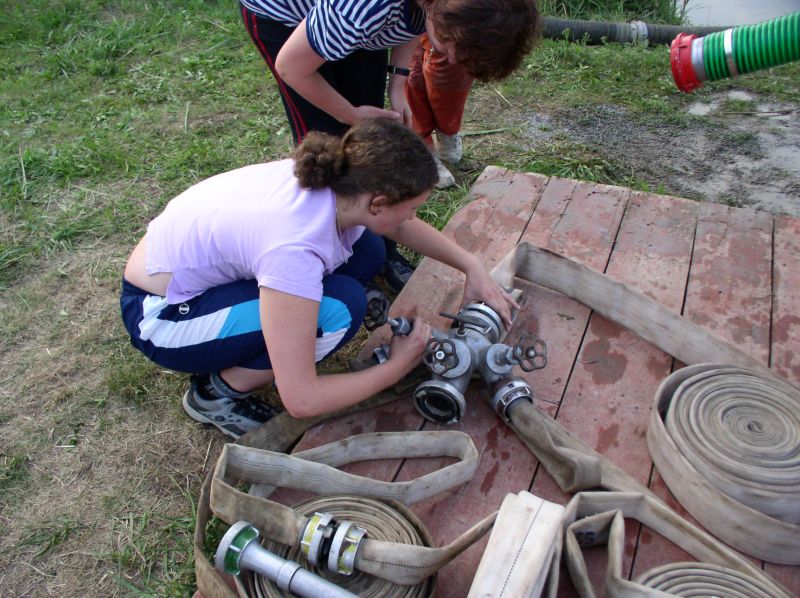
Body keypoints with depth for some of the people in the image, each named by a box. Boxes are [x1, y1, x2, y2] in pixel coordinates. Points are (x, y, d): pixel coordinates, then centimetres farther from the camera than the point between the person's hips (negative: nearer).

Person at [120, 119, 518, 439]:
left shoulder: (333, 175, -14)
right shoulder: (294, 249, -36)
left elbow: (403, 227, 8)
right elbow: (301, 400, -31)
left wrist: (471, 266, -1)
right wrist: (398, 366, -18)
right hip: (160, 314, -8)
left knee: (365, 250, -5)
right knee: (340, 308, -26)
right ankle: (217, 392, -3)